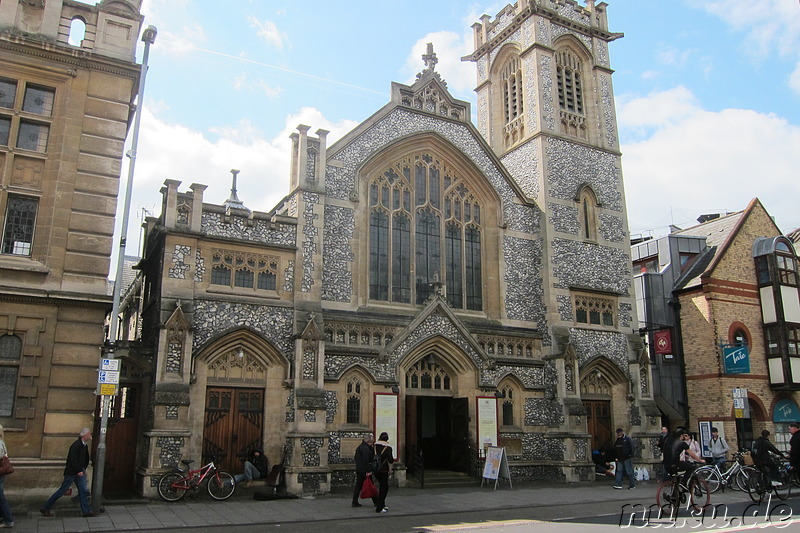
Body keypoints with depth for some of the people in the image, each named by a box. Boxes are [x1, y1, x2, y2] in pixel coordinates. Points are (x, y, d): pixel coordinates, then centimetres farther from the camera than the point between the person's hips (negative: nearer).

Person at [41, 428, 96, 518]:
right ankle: (45, 508, 15)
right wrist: (79, 471, -22)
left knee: (84, 491, 4)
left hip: (79, 472, 8)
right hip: (71, 472, -8)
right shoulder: (76, 445, -20)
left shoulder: (85, 445, 9)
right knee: (62, 491, 1)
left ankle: (87, 511, 7)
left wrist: (83, 469, 14)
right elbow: (73, 460, -25)